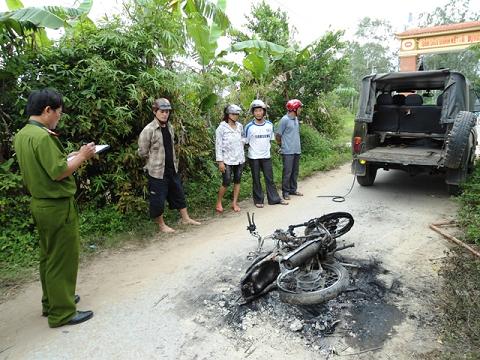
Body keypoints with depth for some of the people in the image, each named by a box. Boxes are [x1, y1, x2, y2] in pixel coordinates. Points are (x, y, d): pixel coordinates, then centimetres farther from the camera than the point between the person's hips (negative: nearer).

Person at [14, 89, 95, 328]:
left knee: (49, 257, 20)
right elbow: (58, 172, -25)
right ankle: (62, 312, 13)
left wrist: (69, 157, 11)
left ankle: (51, 301, 34)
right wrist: (81, 156, -13)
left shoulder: (22, 135, 9)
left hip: (40, 204, 10)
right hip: (58, 207, -10)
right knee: (63, 259, 1)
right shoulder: (42, 136, -21)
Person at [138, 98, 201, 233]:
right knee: (158, 199, 4)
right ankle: (161, 225, 23)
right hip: (157, 171, -7)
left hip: (172, 169, 7)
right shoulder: (148, 130, -17)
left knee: (178, 193, 17)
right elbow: (143, 152, -11)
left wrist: (172, 161, 12)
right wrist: (156, 161, 0)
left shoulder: (169, 127, 5)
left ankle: (185, 218, 32)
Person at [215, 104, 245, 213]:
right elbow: (218, 145, -10)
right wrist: (220, 161, -14)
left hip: (239, 159, 5)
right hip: (227, 160, -5)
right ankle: (218, 203, 11)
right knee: (226, 183, -6)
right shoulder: (222, 127, -8)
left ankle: (234, 203, 19)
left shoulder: (239, 126, 7)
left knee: (237, 181, 8)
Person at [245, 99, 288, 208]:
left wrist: (265, 149, 8)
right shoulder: (249, 127, -8)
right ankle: (258, 200, 18)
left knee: (270, 178, 8)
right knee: (256, 179, 7)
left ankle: (275, 199, 17)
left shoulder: (269, 125, 1)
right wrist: (254, 148, 2)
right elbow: (245, 142, 0)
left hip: (266, 156, 2)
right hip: (254, 157, -2)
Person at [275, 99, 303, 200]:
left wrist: (296, 145, 13)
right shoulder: (284, 120, -13)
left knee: (295, 172, 14)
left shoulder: (296, 119, 11)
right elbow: (277, 135, -8)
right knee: (287, 172, -2)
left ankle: (293, 189, 25)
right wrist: (283, 145, 4)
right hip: (288, 151, -8)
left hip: (297, 150, 8)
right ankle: (285, 192, 8)